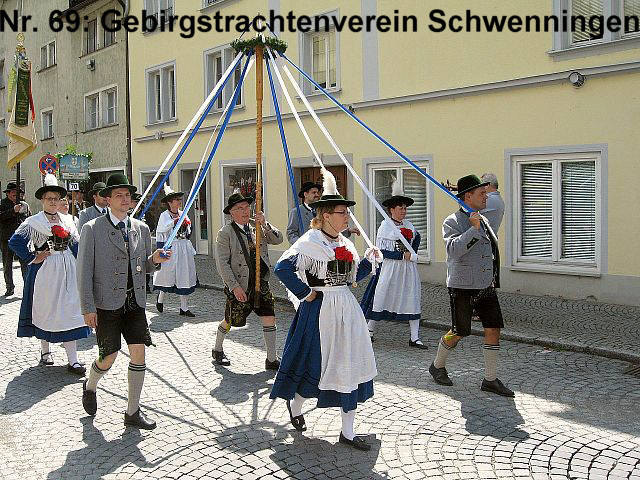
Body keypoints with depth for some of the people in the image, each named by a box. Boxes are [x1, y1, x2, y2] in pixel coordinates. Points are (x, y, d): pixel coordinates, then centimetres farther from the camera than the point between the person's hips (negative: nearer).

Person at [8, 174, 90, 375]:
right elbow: (15, 241, -8)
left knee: (69, 310, 0)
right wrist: (32, 258, -10)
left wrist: (79, 265, 3)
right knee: (45, 309, 7)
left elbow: (76, 243, 13)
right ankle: (45, 350, 28)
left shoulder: (67, 220, 11)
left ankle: (73, 360, 0)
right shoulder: (33, 222, -2)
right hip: (45, 271, -3)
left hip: (67, 271, 3)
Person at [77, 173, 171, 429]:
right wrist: (88, 308, -12)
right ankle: (89, 387, 38)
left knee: (138, 353, 0)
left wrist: (154, 259, -7)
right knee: (108, 358, 3)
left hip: (135, 301, 4)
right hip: (107, 303, -4)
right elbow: (84, 270, -7)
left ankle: (132, 412, 15)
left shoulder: (141, 228, 9)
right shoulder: (92, 229, -5)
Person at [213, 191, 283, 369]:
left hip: (261, 283, 4)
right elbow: (222, 263, -13)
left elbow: (278, 240, -1)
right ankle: (217, 350, 38)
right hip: (239, 286, -4)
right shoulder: (225, 233, -9)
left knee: (269, 318, -1)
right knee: (230, 321, 10)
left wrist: (265, 224, -16)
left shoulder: (257, 226, 6)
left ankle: (272, 359, 10)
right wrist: (235, 287, -18)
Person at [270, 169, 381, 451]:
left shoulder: (346, 243, 10)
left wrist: (368, 260, 3)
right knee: (314, 363, 6)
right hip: (319, 309, -7)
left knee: (350, 366, 7)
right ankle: (295, 405, 39)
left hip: (346, 309, 7)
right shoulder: (310, 241, -12)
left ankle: (347, 433, 18)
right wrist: (304, 294, -17)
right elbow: (282, 267, -21)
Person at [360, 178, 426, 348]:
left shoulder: (408, 225, 10)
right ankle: (370, 331, 19)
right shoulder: (385, 226, -6)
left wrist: (413, 253, 9)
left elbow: (416, 238, 29)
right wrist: (403, 255, -15)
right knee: (381, 297, 1)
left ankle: (414, 338, 8)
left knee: (412, 299, 2)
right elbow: (381, 251, -12)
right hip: (390, 267, -5)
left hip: (408, 267, 5)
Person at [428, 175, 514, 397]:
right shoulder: (452, 222, -10)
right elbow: (454, 250, -27)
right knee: (459, 332, 1)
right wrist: (473, 229, -31)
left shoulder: (482, 221, 13)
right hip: (462, 287, -7)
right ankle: (437, 366, 25)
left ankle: (490, 380, 11)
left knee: (494, 329, 1)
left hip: (486, 286, 7)